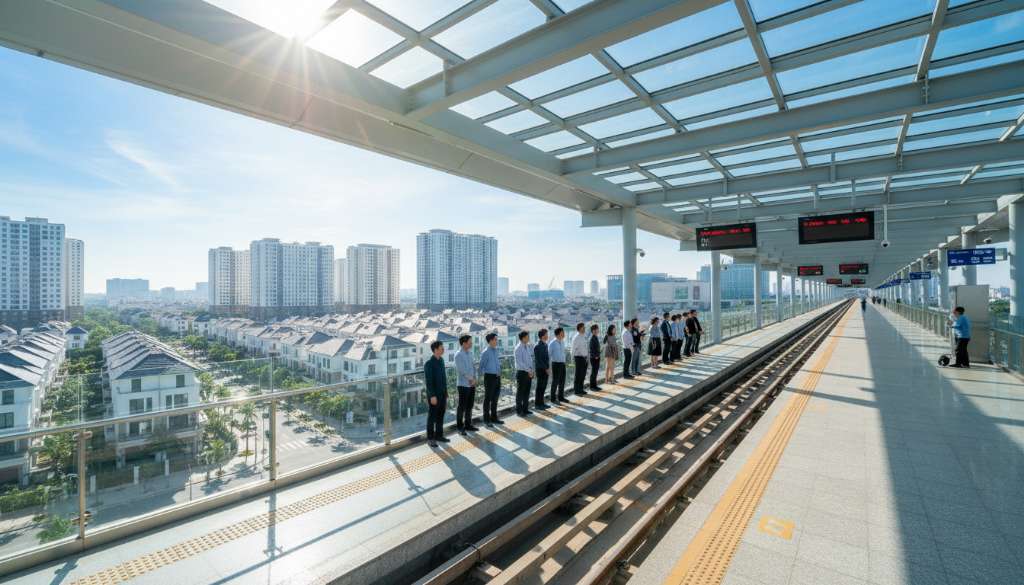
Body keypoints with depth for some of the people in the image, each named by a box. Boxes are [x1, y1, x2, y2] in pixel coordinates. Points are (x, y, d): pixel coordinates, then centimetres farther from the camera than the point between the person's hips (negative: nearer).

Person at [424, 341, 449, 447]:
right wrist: (432, 396, -21)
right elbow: (428, 381, -19)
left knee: (440, 416, 14)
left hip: (442, 394, 7)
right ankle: (430, 439, 11)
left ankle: (439, 435, 25)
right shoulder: (429, 364, -17)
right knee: (432, 417, 2)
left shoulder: (441, 361, 7)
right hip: (433, 395, -7)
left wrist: (446, 392, 15)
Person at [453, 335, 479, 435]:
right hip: (463, 384, -7)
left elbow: (473, 367, 12)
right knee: (462, 406, -1)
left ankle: (468, 425, 25)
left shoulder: (470, 353, 10)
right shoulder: (458, 355, -12)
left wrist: (475, 379, -2)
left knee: (470, 406, 13)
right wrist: (471, 379, -10)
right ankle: (460, 427, 9)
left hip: (472, 384, 7)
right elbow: (462, 370, -17)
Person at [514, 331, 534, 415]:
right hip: (521, 372, -7)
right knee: (520, 392, 4)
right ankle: (519, 410, 15)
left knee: (527, 392, 15)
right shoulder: (518, 348, -15)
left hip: (529, 372, 7)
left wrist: (531, 370, 3)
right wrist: (529, 370, -20)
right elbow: (520, 362, -20)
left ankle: (525, 409, 27)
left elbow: (531, 358, 12)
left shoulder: (528, 347, 7)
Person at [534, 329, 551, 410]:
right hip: (541, 369, -8)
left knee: (544, 386, 14)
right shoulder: (537, 346, -17)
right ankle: (537, 404, 13)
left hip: (546, 369, 8)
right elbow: (538, 360, -19)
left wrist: (548, 367, 8)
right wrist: (546, 368, -15)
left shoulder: (545, 344, 9)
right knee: (540, 387, 1)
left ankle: (541, 403, 25)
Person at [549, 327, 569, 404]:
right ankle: (553, 398, 15)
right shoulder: (552, 343, -13)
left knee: (562, 381, 13)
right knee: (555, 382, 2)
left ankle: (561, 397, 26)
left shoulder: (563, 342, 7)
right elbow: (548, 355, -9)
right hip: (556, 364, -6)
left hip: (562, 364, 7)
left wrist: (564, 362, 14)